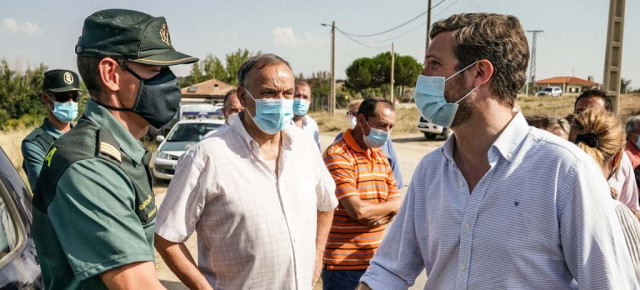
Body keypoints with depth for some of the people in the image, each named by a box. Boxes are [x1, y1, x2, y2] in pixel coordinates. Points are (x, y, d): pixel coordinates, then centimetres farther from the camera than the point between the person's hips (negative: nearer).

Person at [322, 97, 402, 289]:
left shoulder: (381, 158, 12)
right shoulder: (338, 155, -15)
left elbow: (397, 205, 9)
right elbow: (358, 210, -22)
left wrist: (381, 215, -14)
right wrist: (392, 206, -4)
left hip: (375, 259, 7)